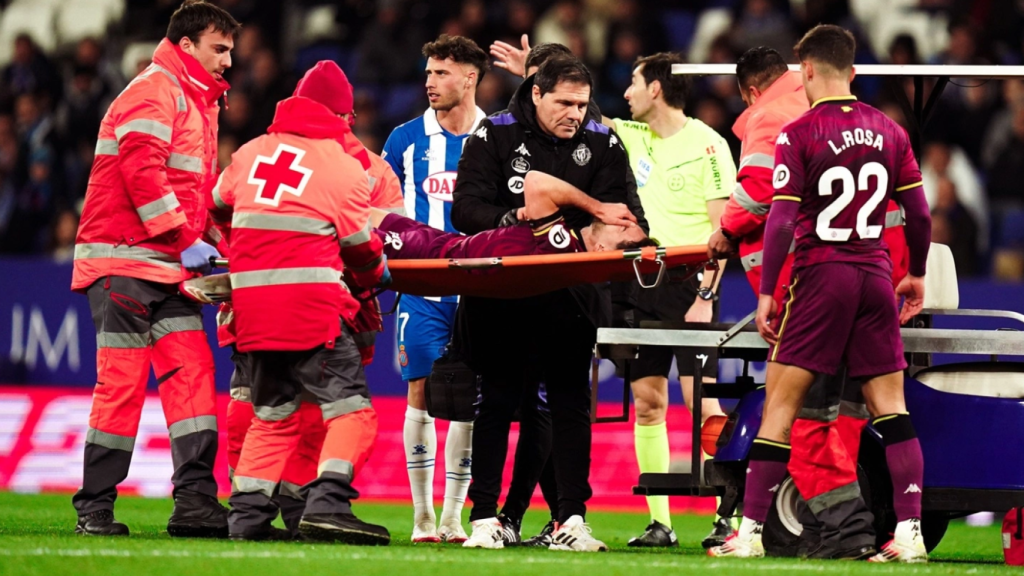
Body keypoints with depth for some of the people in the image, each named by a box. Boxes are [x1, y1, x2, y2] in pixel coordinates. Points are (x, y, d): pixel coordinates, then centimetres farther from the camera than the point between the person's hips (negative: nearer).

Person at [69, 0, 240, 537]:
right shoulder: (156, 91, -8)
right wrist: (186, 241, -18)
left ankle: (195, 501, -6)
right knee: (122, 380, -8)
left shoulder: (198, 103, 23)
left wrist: (203, 244, 8)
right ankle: (95, 508, -2)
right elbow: (141, 171, -20)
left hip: (168, 269, 9)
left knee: (192, 372, -1)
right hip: (124, 260, -9)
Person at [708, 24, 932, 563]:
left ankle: (750, 530, -1)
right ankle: (909, 533, 0)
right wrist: (917, 275, 23)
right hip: (876, 276, 4)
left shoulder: (798, 133, -7)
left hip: (821, 276, -4)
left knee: (781, 401, 0)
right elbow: (919, 215, 9)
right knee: (890, 407, 6)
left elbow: (782, 220, -12)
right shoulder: (888, 130, 7)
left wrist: (766, 292, -6)